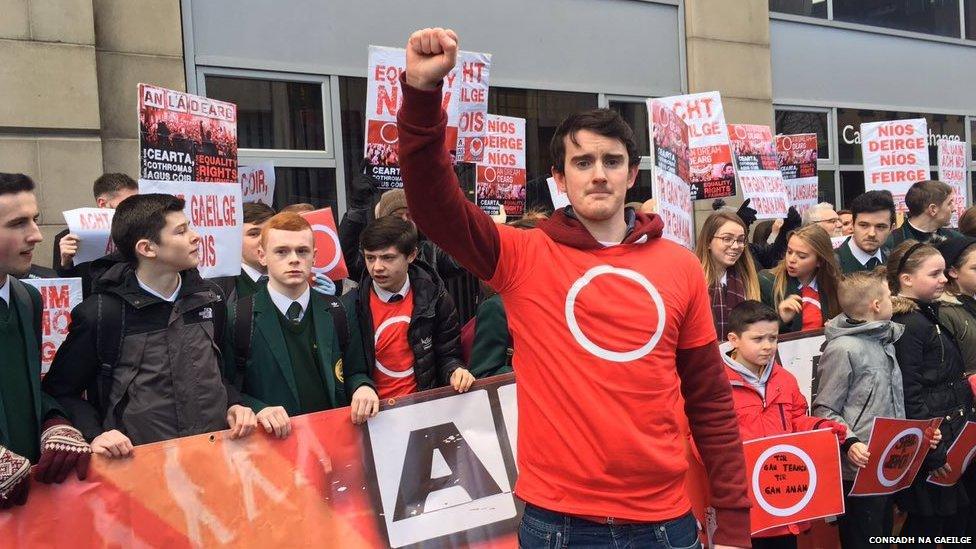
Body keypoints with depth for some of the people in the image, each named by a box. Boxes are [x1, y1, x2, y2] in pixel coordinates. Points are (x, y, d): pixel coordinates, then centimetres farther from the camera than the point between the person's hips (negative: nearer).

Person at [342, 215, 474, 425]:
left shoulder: (434, 297, 2)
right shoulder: (350, 307, -2)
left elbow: (447, 355, 11)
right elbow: (349, 369, 1)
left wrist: (455, 371, -10)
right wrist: (361, 387, -20)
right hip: (375, 411, -1)